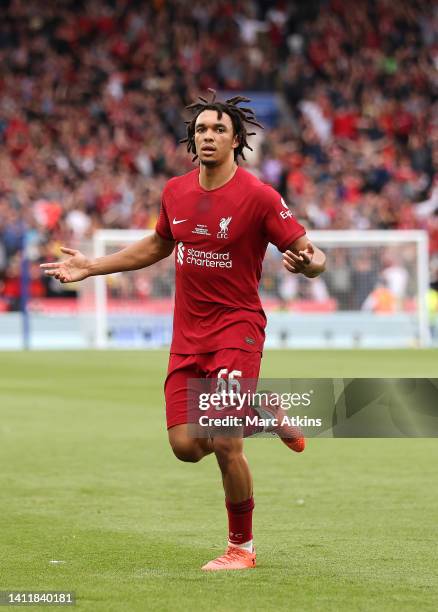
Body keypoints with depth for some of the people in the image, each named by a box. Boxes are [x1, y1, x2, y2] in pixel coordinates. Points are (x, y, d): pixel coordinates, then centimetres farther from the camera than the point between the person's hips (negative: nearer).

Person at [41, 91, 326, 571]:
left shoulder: (258, 197, -12)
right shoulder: (176, 192, 5)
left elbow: (311, 255, -10)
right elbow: (156, 246, 24)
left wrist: (307, 262, -35)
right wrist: (91, 267, 22)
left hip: (237, 325, -5)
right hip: (187, 333, 5)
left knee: (225, 444, -14)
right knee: (186, 446, -2)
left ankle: (242, 546, 7)